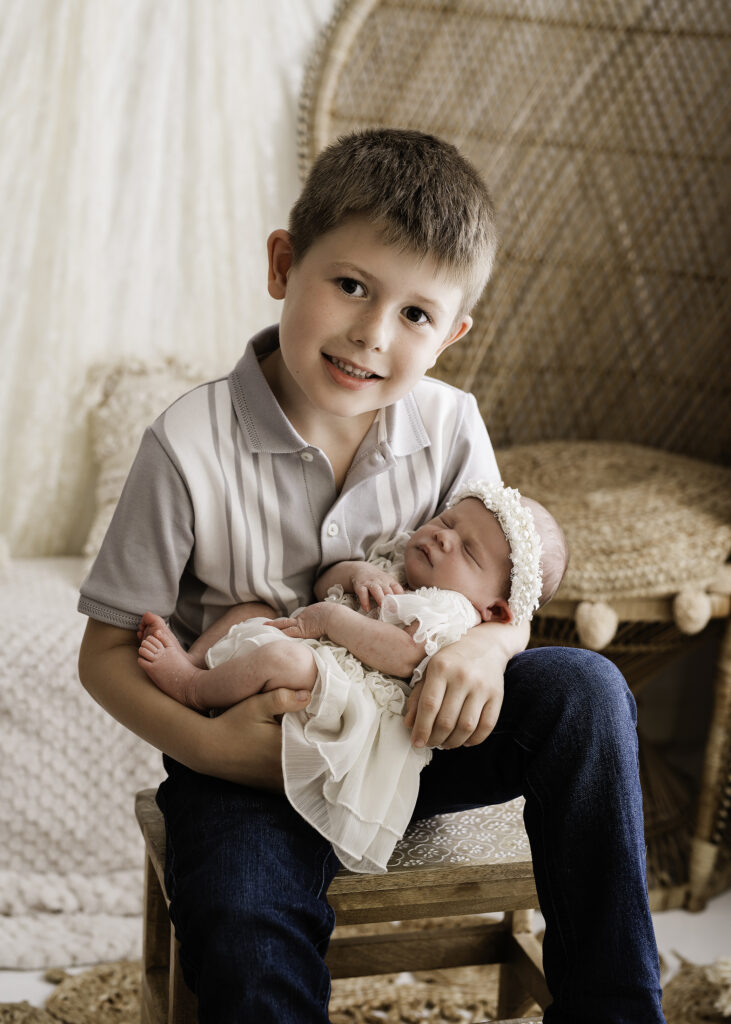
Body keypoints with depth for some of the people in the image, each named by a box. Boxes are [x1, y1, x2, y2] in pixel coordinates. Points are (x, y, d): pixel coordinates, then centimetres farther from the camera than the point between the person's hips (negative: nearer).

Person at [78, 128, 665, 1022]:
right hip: (252, 755, -3)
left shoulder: (450, 429, -5)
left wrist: (486, 645, -22)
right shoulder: (191, 446, -15)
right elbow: (107, 651, -7)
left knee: (584, 690, -21)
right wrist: (205, 746, -24)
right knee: (249, 945, -34)